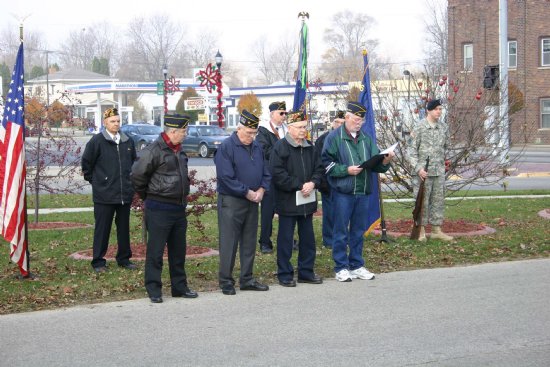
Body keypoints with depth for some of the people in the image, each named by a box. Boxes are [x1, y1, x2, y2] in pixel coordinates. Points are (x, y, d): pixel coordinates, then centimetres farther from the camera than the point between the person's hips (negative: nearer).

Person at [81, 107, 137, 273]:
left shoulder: (127, 141, 7)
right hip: (104, 195, -5)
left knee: (124, 228, 13)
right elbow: (86, 162, -1)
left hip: (125, 194, 5)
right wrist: (93, 180, 3)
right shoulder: (97, 141, -8)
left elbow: (134, 162, 21)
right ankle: (98, 262, 9)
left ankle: (124, 258, 25)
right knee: (102, 229, 1)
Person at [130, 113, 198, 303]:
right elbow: (137, 175, -14)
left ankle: (179, 286, 23)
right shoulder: (154, 150, -16)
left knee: (178, 250, 14)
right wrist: (147, 196, -2)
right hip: (159, 209, -8)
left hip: (179, 208, 8)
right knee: (155, 251, -1)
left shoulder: (178, 150, 12)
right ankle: (154, 289, 6)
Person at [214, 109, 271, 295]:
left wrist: (261, 190, -4)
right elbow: (226, 178, -17)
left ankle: (247, 279, 21)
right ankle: (226, 282, 5)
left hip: (252, 202, 7)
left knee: (249, 242, 12)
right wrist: (247, 193, -15)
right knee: (229, 243, -3)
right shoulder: (226, 148, -11)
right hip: (231, 202, -7)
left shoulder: (257, 147, 11)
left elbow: (266, 173, 15)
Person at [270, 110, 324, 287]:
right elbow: (278, 174, -16)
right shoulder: (280, 147, -10)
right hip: (288, 201, -7)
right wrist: (300, 186, -17)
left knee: (308, 238, 12)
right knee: (285, 239, 1)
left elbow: (318, 169, 14)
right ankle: (284, 274, 9)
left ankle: (306, 272, 23)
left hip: (307, 201, 7)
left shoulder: (310, 147, 11)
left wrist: (312, 183, -7)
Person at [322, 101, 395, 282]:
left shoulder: (366, 139, 12)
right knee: (341, 231, 1)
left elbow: (375, 164, 10)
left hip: (363, 192, 5)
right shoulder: (334, 137, -4)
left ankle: (357, 265, 22)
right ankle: (341, 268, 9)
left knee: (358, 231, 13)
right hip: (342, 192, -5)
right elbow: (327, 164, -9)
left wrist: (384, 162, -11)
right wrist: (346, 170, -17)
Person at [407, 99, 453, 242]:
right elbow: (412, 149, -7)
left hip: (439, 171, 5)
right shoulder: (419, 127, -6)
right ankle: (421, 230, 7)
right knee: (422, 200, -1)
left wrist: (440, 163, 15)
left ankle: (436, 230, 15)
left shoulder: (444, 127, 8)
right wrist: (418, 168, -15)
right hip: (422, 171, -5)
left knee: (438, 200, 7)